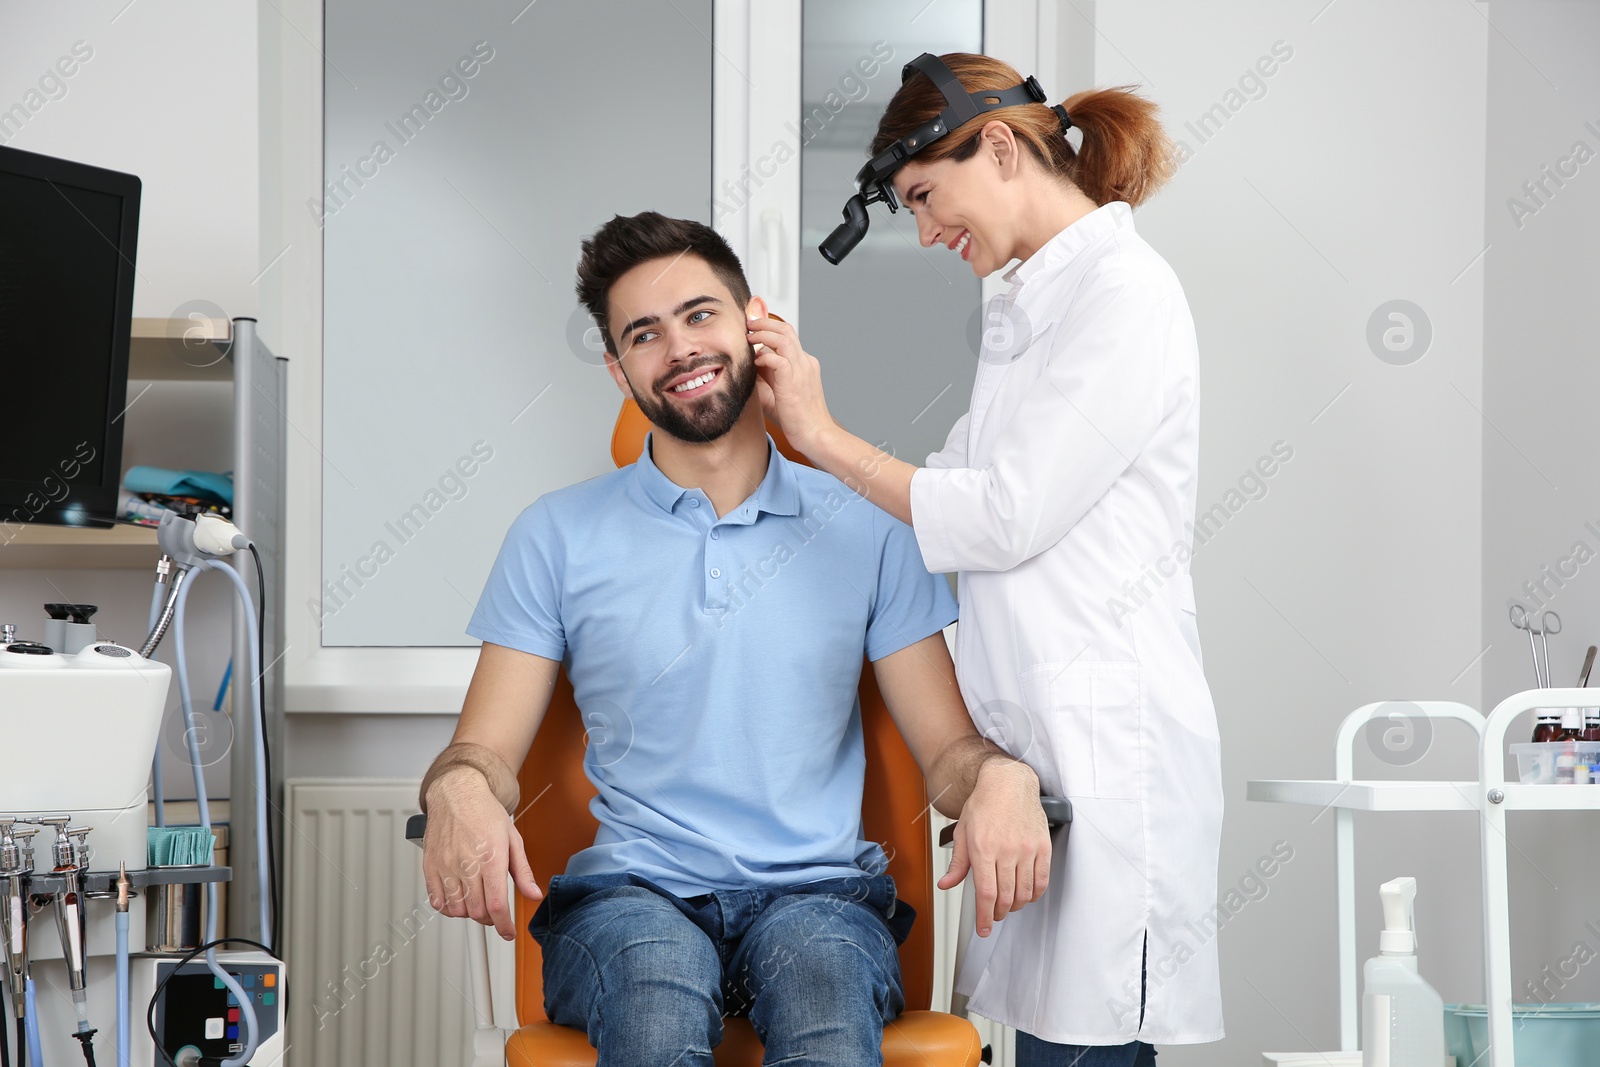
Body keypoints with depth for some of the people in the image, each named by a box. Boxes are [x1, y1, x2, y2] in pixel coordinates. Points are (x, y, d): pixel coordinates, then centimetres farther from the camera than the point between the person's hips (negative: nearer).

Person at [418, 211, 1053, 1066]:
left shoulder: (867, 531, 11)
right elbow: (488, 747, 7)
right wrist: (459, 790, -18)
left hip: (817, 889, 0)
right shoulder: (557, 536, 11)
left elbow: (948, 748, 9)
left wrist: (1004, 776, -16)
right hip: (630, 893, 0)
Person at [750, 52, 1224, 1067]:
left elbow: (1005, 517, -14)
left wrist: (821, 432, -6)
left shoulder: (1124, 295, -10)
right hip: (1027, 724, 9)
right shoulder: (1030, 305, 18)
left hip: (1101, 741, -9)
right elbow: (965, 489, 15)